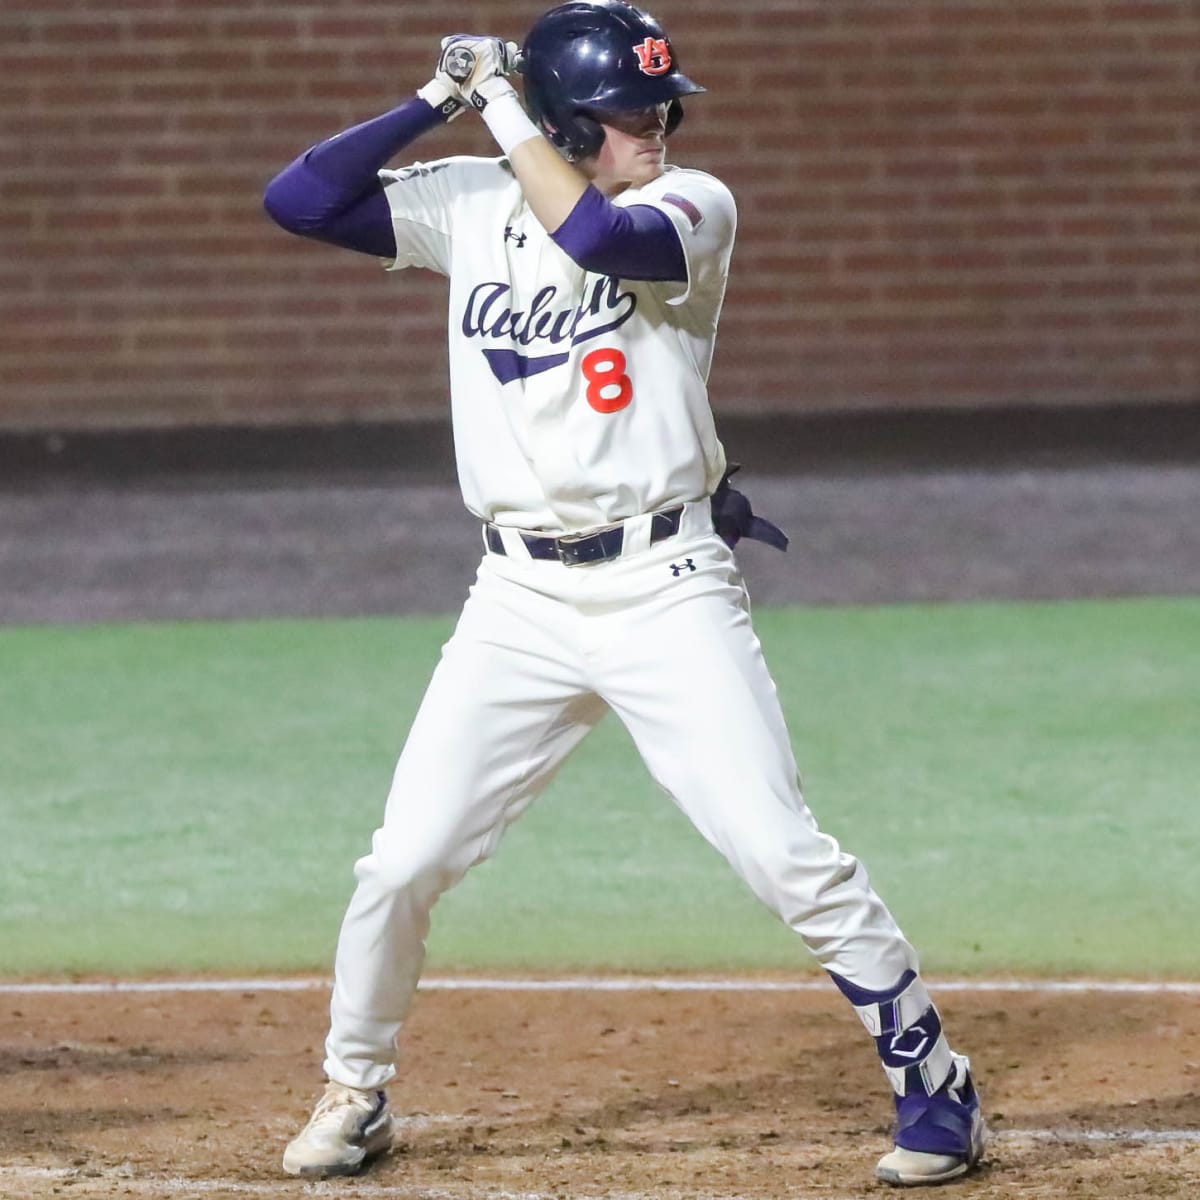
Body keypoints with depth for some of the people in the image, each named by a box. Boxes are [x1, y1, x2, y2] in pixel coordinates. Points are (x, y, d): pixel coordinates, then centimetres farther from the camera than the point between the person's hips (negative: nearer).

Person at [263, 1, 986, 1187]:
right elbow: (297, 199, -4)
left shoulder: (694, 208, -6)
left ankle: (932, 1082, 6)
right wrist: (438, 100, -8)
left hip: (666, 588, -3)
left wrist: (501, 105, -16)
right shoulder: (466, 206, 4)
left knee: (784, 853, -8)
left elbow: (595, 232, -27)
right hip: (519, 599, 3)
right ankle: (353, 1094, 23)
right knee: (401, 863, 2)